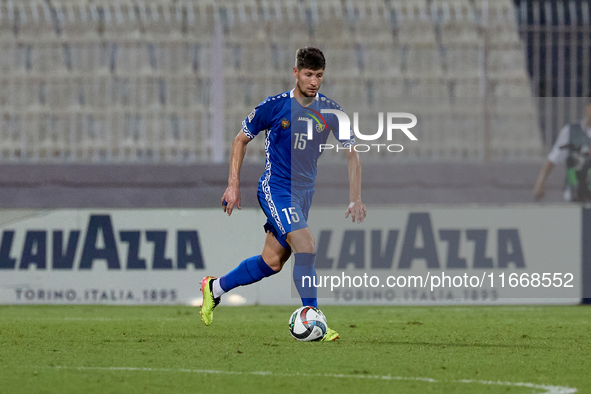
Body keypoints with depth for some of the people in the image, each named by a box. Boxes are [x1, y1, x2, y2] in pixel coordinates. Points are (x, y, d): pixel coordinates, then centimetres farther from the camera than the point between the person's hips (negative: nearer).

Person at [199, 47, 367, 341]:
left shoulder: (330, 112, -2)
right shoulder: (274, 106, -11)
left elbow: (352, 154, 5)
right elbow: (241, 140, 2)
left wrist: (355, 200, -3)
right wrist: (233, 185, -4)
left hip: (304, 192, 5)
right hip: (275, 188, -5)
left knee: (272, 262, 9)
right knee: (305, 246, -23)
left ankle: (215, 288, 31)